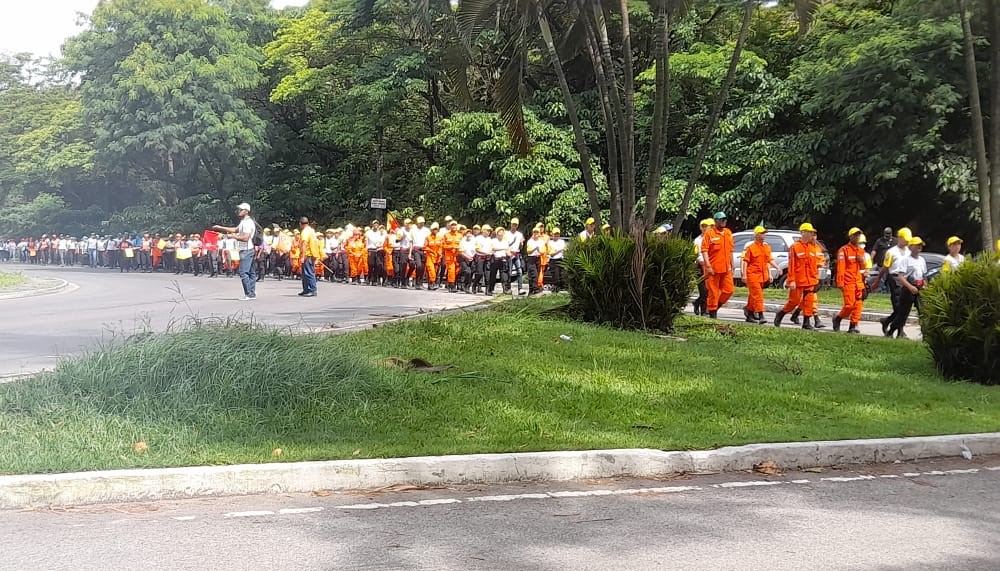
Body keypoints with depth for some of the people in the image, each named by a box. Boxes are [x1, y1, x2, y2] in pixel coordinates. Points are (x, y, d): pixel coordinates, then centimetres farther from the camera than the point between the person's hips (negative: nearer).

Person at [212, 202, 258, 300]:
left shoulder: (248, 222, -15)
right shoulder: (243, 222, 18)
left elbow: (245, 238, -22)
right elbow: (235, 229, 28)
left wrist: (233, 236, -13)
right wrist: (220, 228, 25)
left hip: (246, 251, -11)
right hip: (248, 250, 11)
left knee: (243, 273, -11)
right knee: (250, 273, 10)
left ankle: (249, 294, -11)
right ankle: (252, 294, 13)